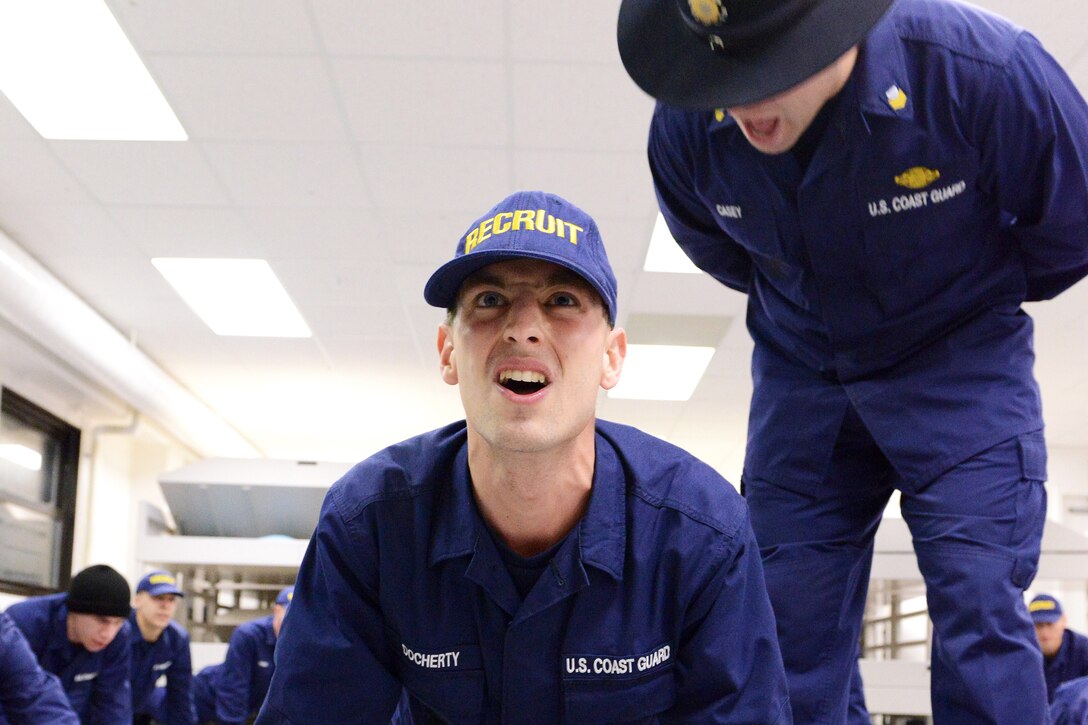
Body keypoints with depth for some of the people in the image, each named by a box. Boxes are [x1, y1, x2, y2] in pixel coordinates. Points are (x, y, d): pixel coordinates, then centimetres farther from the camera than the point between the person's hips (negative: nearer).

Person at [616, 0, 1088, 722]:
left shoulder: (978, 71, -28)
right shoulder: (685, 126, -17)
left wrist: (982, 290, 8)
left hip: (959, 363, -3)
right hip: (800, 371, 3)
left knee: (978, 610, -14)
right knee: (786, 617, 4)